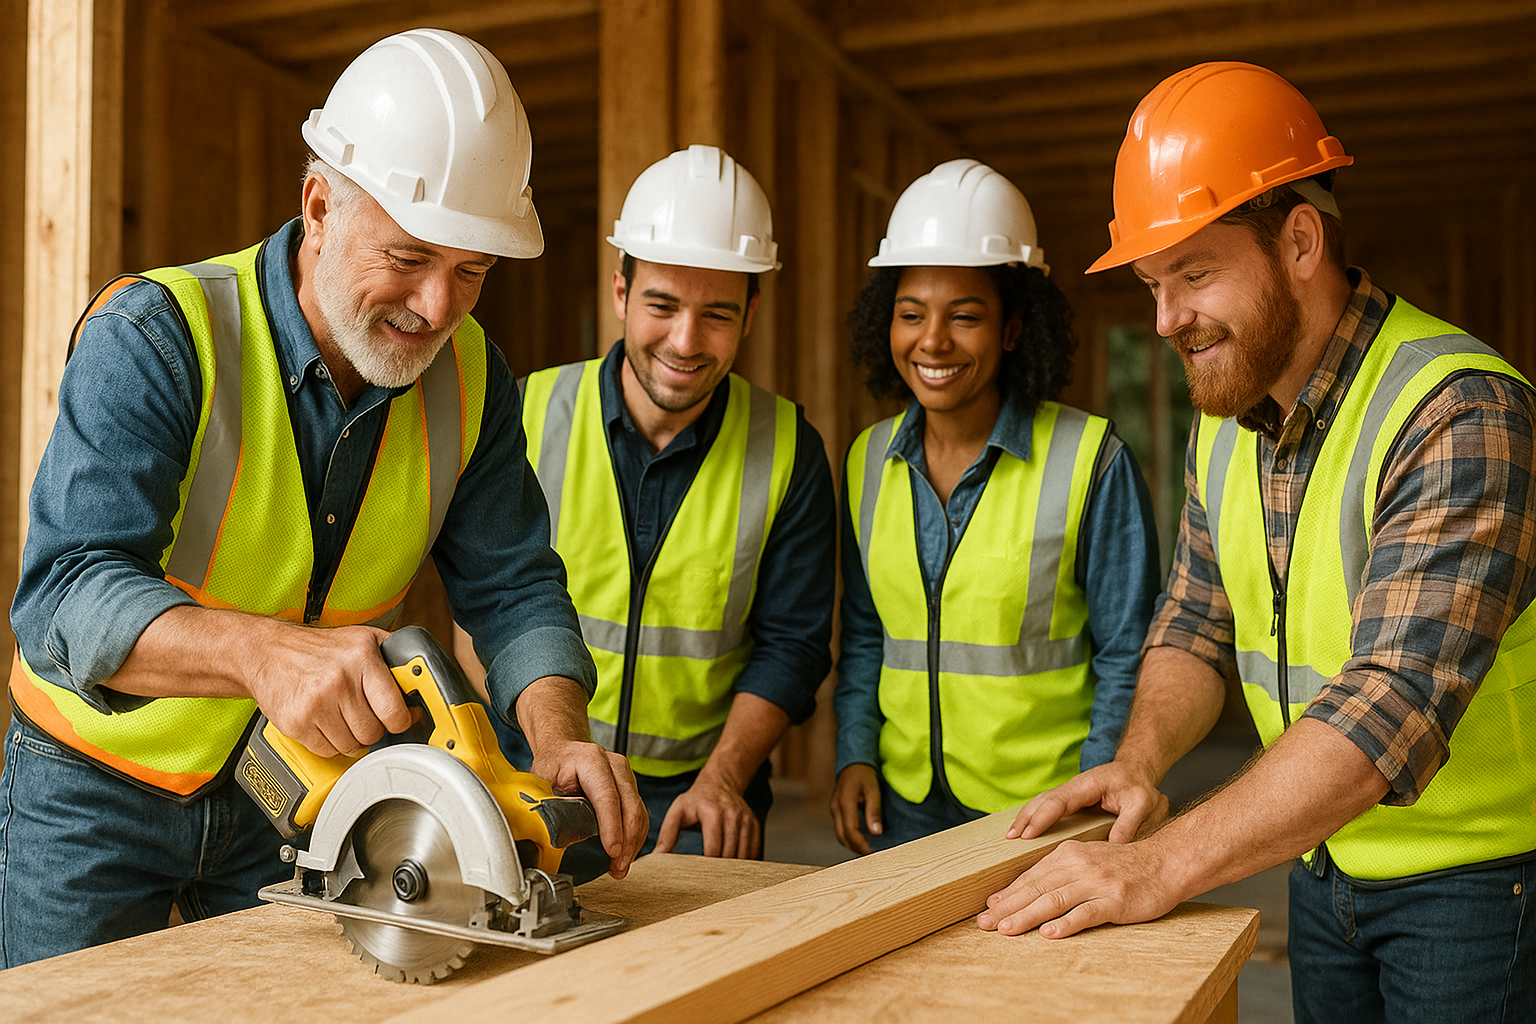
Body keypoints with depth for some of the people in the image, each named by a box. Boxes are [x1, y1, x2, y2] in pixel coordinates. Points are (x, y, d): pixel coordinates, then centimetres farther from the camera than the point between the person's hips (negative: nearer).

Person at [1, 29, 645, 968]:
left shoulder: (469, 377, -8)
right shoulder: (153, 337, -23)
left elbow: (512, 586, -8)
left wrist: (559, 735, -28)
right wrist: (264, 649, -52)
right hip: (99, 787, -3)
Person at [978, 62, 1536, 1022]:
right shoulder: (1225, 418, -1)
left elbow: (1394, 700, -35)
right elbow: (1195, 625, 7)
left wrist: (1161, 868, -40)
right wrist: (1142, 757, -13)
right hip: (1326, 856, 6)